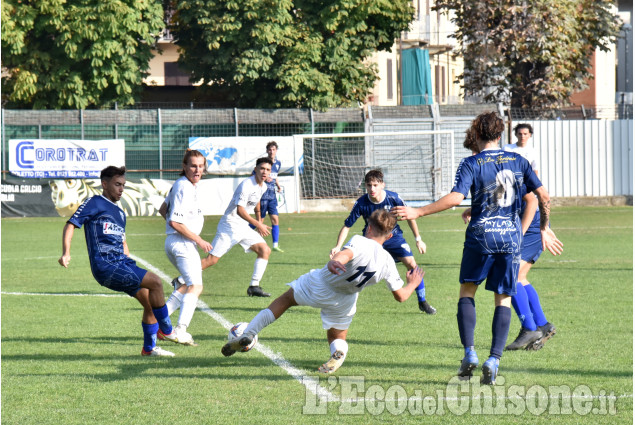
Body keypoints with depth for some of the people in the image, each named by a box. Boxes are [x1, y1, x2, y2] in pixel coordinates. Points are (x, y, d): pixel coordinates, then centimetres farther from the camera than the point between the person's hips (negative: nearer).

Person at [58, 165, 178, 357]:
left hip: (122, 264, 8)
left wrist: (131, 268, 27)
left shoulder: (120, 213, 24)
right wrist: (66, 253, -18)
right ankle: (167, 330, -8)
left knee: (150, 301, 1)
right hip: (105, 267, -8)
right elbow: (71, 225, -6)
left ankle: (149, 348, 14)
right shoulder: (94, 204, 0)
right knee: (155, 282, -19)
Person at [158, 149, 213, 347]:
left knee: (190, 284, 22)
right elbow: (175, 222, -23)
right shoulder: (184, 188, -18)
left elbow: (163, 210, 26)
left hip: (172, 242, 10)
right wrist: (199, 240, -15)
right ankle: (181, 330, -27)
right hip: (182, 243, -10)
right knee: (195, 287, -15)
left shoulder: (181, 185, 14)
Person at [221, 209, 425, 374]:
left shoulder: (360, 242, -23)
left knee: (285, 300, 21)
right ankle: (339, 352, -15)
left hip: (318, 285, -3)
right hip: (344, 302, 3)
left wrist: (334, 261, -68)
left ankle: (247, 335, 13)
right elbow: (400, 296, -2)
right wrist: (413, 284, 19)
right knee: (338, 338, 24)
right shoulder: (387, 262, -10)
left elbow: (345, 254, -48)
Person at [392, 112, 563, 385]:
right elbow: (543, 196, 7)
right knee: (503, 298, 9)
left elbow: (454, 199, -17)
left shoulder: (471, 164, -5)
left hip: (480, 238, -2)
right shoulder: (518, 162, 6)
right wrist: (544, 229, 20)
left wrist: (417, 212, -13)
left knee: (467, 290, 14)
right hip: (511, 238, 2)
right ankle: (494, 360, -3)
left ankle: (469, 353, 1)